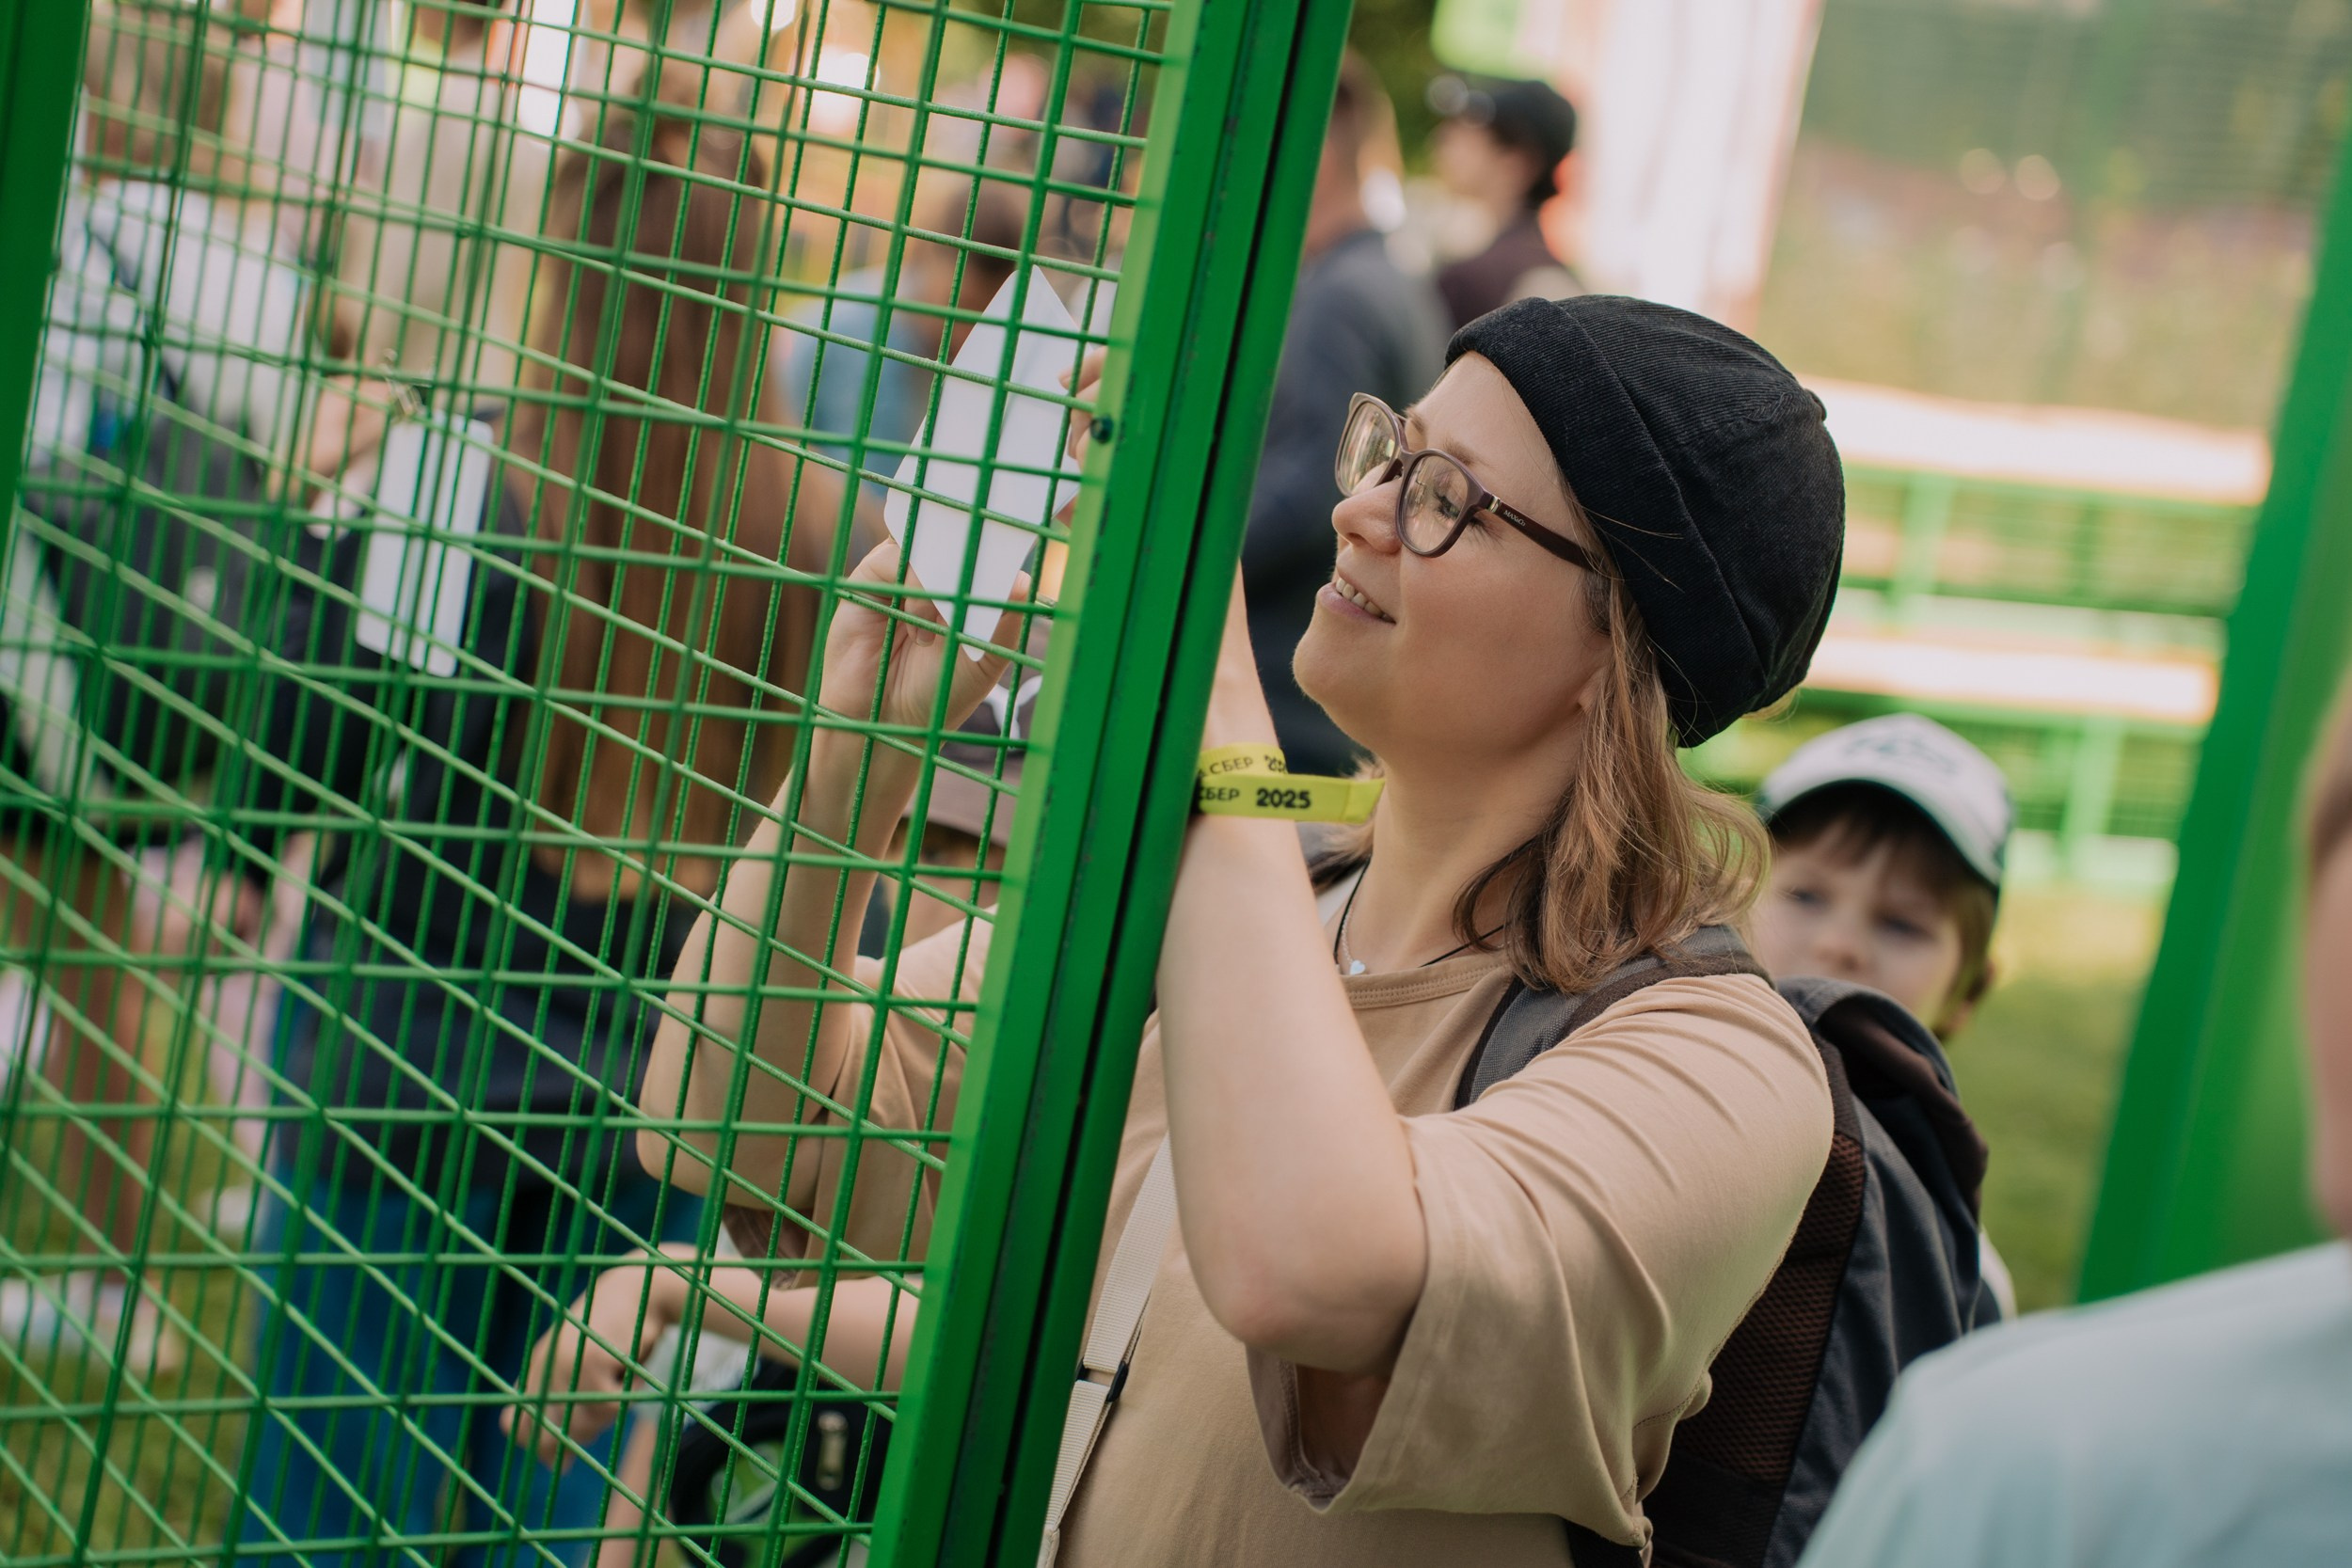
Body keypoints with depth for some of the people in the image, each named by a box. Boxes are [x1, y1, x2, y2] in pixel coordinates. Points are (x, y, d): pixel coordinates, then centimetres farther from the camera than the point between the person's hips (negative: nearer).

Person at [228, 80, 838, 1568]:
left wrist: (304, 523, 0)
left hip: (409, 1087, -2)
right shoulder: (822, 539, -7)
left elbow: (277, 771, -11)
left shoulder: (446, 484, -15)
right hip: (655, 1125, 3)